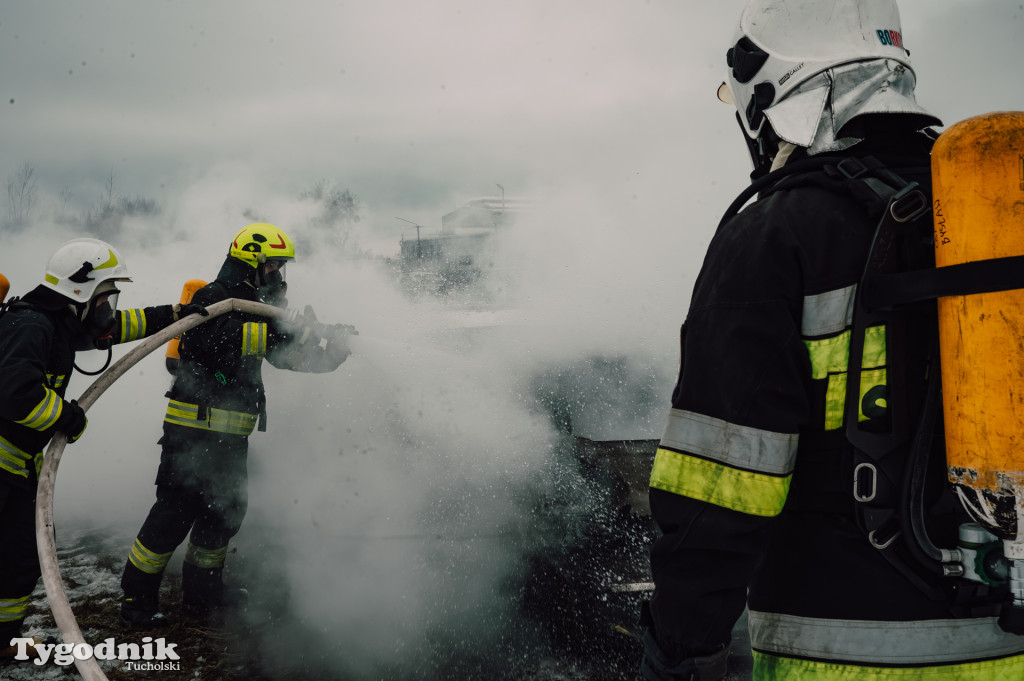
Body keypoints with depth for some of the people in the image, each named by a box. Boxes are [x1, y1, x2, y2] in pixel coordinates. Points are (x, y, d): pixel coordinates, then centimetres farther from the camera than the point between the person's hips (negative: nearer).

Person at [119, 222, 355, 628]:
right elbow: (220, 338, -31)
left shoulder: (255, 307, 18)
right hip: (193, 429, -9)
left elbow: (288, 355, 17)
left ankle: (202, 593, 29)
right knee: (177, 510, -5)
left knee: (225, 510, 15)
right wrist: (280, 332, -33)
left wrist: (334, 348, 1)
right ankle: (137, 597, 9)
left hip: (229, 434, 10)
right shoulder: (216, 298, -11)